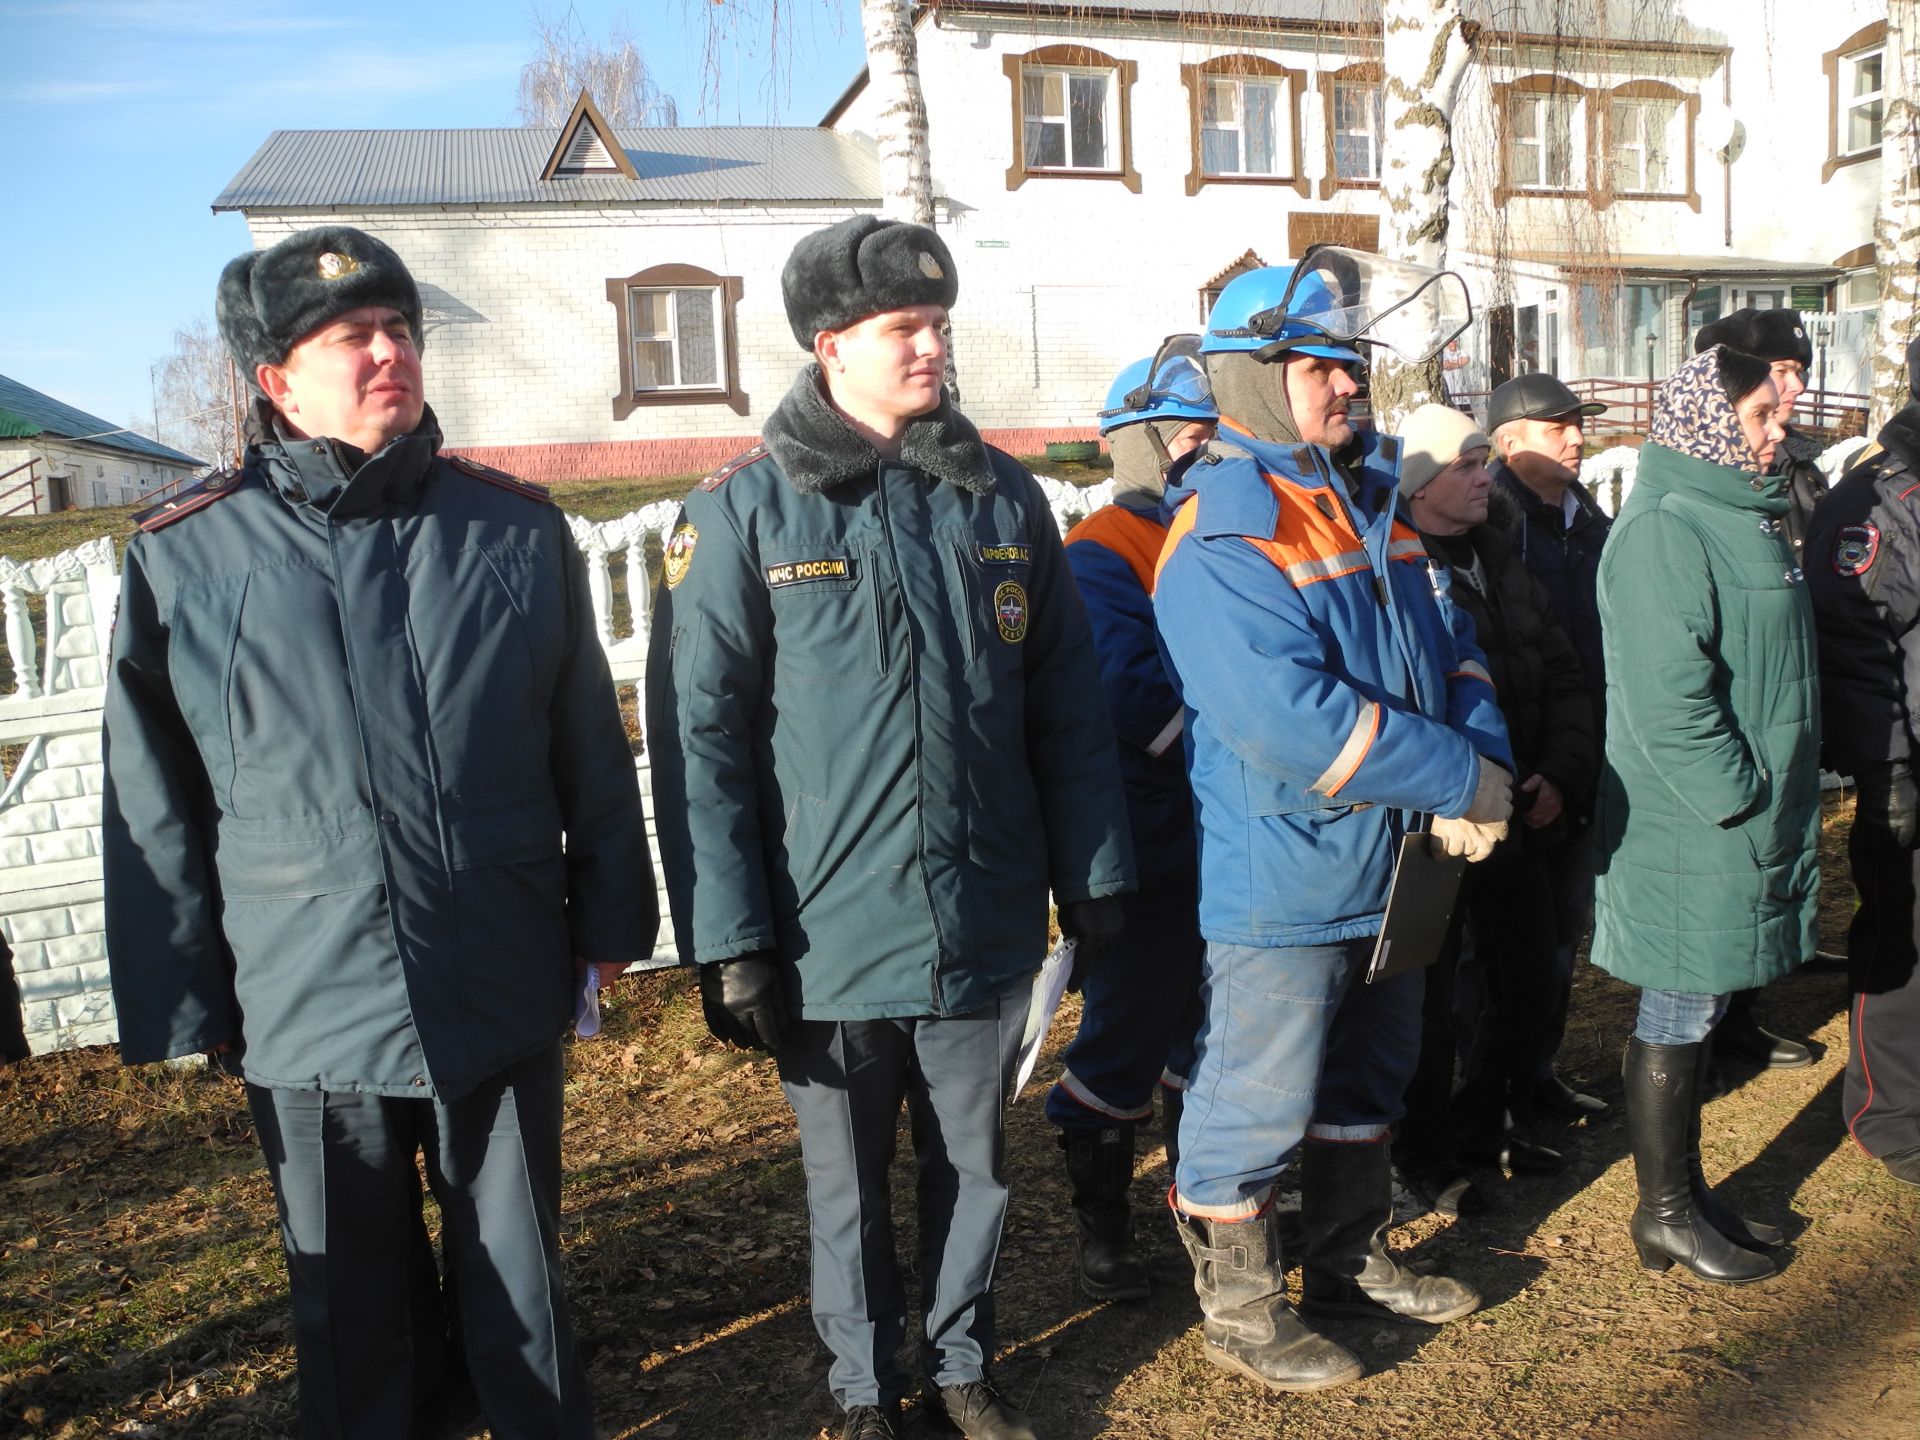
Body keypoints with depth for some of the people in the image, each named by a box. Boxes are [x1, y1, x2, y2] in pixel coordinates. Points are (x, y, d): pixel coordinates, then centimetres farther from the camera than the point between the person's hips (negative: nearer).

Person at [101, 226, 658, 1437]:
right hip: (307, 1013, 0)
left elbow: (591, 747, 5)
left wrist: (611, 920, 6)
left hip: (505, 1001, 1)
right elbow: (155, 808, 1)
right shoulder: (186, 556, -3)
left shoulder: (516, 527, 0)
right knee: (355, 1312, 18)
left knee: (522, 1293, 17)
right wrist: (182, 1006, 2)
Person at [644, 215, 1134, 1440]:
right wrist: (728, 941, -12)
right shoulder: (746, 509, -7)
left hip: (987, 923, 3)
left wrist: (1097, 880, 5)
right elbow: (699, 737, -9)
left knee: (975, 1166, 19)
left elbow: (1068, 709, 6)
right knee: (851, 1187, 16)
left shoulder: (1003, 496, 4)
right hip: (829, 936, -2)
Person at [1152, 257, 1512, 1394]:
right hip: (1281, 883, -9)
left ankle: (1355, 1262, 43)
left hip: (1391, 869, 9)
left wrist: (1488, 763, -9)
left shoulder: (1370, 501, 9)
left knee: (1369, 1079, 23)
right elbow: (1293, 721, -30)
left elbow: (1450, 645, 10)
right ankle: (1241, 1313, 25)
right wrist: (1461, 779, -22)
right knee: (1255, 1103, 6)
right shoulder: (1221, 541, -20)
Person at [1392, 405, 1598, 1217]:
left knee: (1529, 981, 17)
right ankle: (1424, 1155, 24)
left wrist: (1562, 774, -2)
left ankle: (1485, 1124, 38)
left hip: (1522, 819, 8)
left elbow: (1565, 683, 12)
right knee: (1428, 998, 5)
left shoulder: (1505, 566, 10)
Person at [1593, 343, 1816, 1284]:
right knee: (1676, 1021, 2)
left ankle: (1685, 1193, 29)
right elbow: (1665, 697, -24)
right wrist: (1738, 796, -19)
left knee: (1695, 1014, 17)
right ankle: (1665, 1215, 16)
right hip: (1695, 831, -10)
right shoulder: (1664, 532, -17)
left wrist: (1778, 802, 17)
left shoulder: (1740, 515, 16)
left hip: (1747, 819, 10)